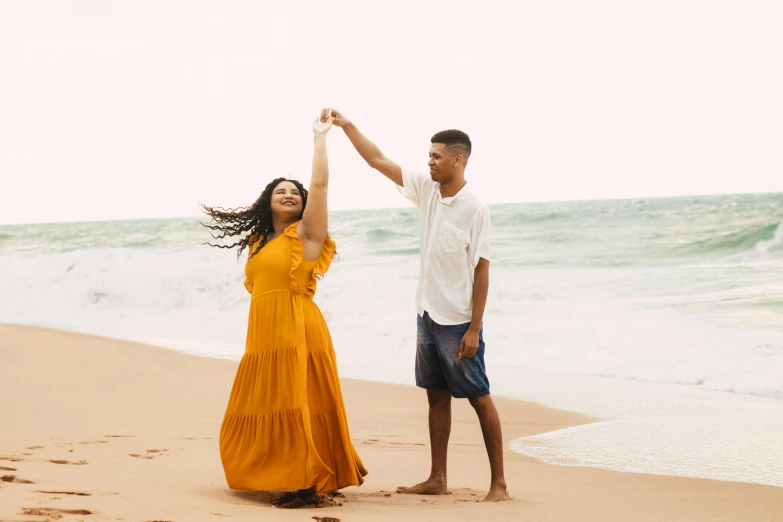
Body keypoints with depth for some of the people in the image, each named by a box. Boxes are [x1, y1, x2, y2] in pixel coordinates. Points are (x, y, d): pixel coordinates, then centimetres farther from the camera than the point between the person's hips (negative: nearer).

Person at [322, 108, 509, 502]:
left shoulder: (474, 210, -15)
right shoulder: (426, 190, 4)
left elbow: (481, 271, -15)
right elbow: (377, 160, 8)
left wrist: (474, 328, -17)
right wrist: (346, 125, 1)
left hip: (458, 321, -7)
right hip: (428, 315, 7)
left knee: (479, 398, -1)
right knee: (437, 396, 11)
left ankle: (498, 483, 3)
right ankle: (437, 479, 17)